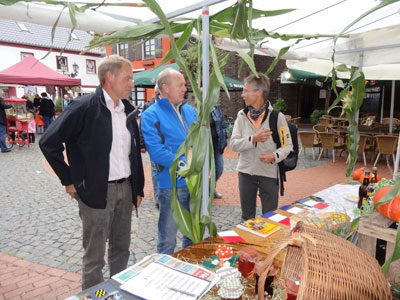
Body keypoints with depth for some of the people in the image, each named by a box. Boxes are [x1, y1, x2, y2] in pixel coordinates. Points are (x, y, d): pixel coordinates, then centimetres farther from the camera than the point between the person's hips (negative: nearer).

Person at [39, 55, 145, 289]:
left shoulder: (128, 110, 6)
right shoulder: (85, 107, -14)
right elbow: (49, 143, -10)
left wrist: (138, 188, 10)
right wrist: (69, 180, -8)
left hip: (125, 188, 6)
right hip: (97, 191, -6)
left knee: (122, 248, 19)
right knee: (95, 256, 8)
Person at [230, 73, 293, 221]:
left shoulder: (277, 116, -9)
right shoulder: (242, 115, -1)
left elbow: (287, 145, -4)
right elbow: (234, 144, -7)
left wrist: (275, 156, -23)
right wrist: (253, 139, -23)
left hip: (269, 172, -2)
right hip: (246, 171, 3)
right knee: (247, 216, 19)